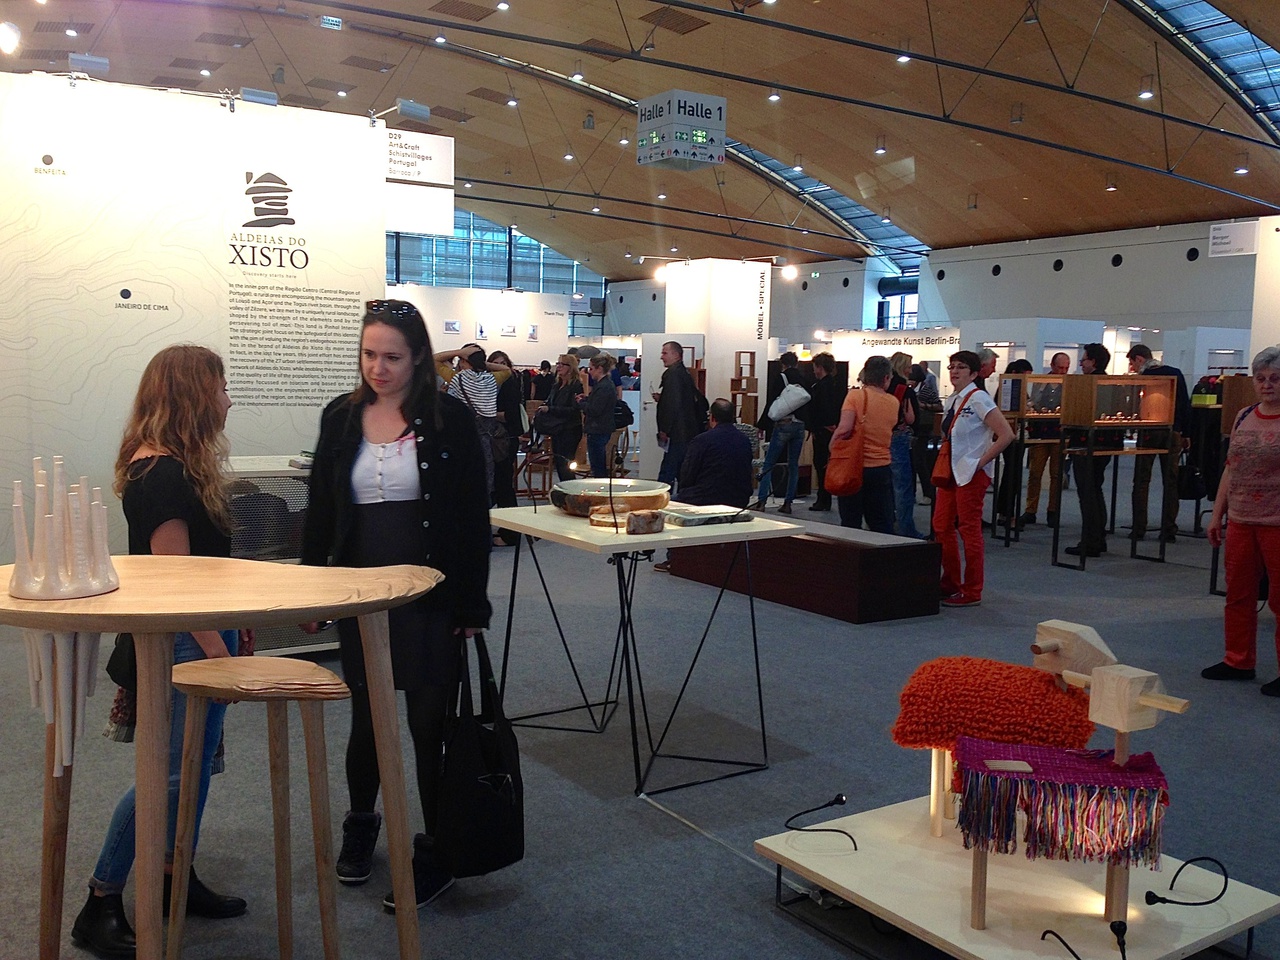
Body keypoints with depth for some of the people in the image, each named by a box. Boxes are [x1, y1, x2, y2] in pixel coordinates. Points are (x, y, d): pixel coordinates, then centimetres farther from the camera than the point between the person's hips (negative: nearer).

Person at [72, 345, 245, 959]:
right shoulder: (160, 475, -20)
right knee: (170, 773, -6)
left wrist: (232, 625, 18)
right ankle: (101, 905, 6)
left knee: (197, 763, 15)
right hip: (178, 641, -10)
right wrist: (217, 650, -20)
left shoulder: (182, 466, 11)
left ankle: (177, 879, 28)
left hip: (204, 632, 10)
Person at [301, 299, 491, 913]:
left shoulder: (450, 419, -6)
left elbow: (474, 518, -6)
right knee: (367, 714, 15)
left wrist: (472, 604, -8)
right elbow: (320, 512, 11)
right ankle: (361, 824, 39)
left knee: (429, 721, 1)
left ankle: (437, 853, 17)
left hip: (432, 595, -3)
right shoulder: (341, 418, 5)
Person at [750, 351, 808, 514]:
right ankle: (788, 503, 9)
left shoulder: (779, 379, -5)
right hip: (800, 426, 5)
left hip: (783, 425, -5)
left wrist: (761, 426, 0)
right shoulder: (803, 380, 8)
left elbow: (771, 405, -7)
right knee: (793, 464, 11)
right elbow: (809, 405, 12)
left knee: (768, 464, 0)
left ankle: (761, 501, -8)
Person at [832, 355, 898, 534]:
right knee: (883, 525, 7)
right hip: (882, 468, 3)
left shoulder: (855, 395, -9)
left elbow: (844, 429, -20)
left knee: (850, 524, 4)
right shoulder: (893, 402, 5)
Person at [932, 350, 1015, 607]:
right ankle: (950, 584, 21)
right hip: (951, 470, 9)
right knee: (942, 526, 10)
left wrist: (981, 461, -17)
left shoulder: (978, 398, -12)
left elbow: (1006, 435, -19)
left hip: (972, 474, -9)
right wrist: (944, 465, 12)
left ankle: (972, 592, 5)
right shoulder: (952, 400, 12)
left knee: (970, 530, -3)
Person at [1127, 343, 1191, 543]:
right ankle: (1168, 530, 4)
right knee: (1171, 483, 6)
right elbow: (1185, 405, 4)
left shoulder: (1141, 378, -6)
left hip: (1148, 433, -3)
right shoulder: (1176, 374, 5)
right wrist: (1186, 434, 8)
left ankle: (1139, 529, 2)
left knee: (1141, 482, 4)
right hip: (1173, 433, 3)